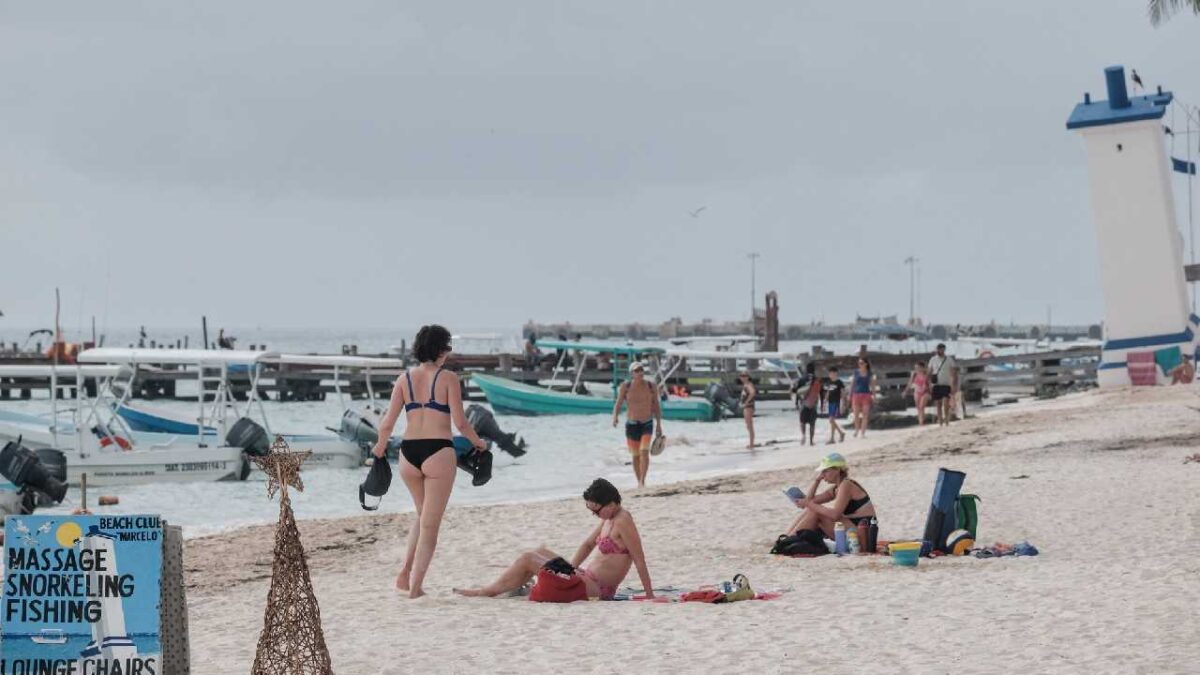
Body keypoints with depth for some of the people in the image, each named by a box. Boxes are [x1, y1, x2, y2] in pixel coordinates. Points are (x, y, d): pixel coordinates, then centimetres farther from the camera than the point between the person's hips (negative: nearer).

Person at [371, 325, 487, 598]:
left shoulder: (404, 379, 6)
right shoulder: (448, 378, -4)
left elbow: (388, 422, 4)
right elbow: (460, 422, -6)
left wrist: (380, 447, 22)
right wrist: (477, 443, 11)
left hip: (408, 453, 4)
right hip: (438, 452, -4)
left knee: (423, 516, 25)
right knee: (430, 524, 5)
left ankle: (405, 573, 14)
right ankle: (415, 585, 2)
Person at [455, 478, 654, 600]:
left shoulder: (623, 521, -18)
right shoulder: (609, 519, 11)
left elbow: (639, 560, -19)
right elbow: (588, 544, 21)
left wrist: (650, 596, -19)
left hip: (597, 590, -10)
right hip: (589, 579, 10)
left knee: (527, 559, -5)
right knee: (541, 552, 17)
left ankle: (487, 592, 6)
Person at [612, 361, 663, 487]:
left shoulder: (651, 386, -3)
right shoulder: (626, 386, -6)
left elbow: (656, 406, 3)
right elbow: (618, 403, -4)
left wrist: (659, 424, 0)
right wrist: (615, 416, -23)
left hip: (647, 423, -1)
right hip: (631, 424, 1)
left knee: (644, 451, -19)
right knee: (636, 455, 7)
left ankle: (642, 481, -21)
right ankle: (639, 482, 21)